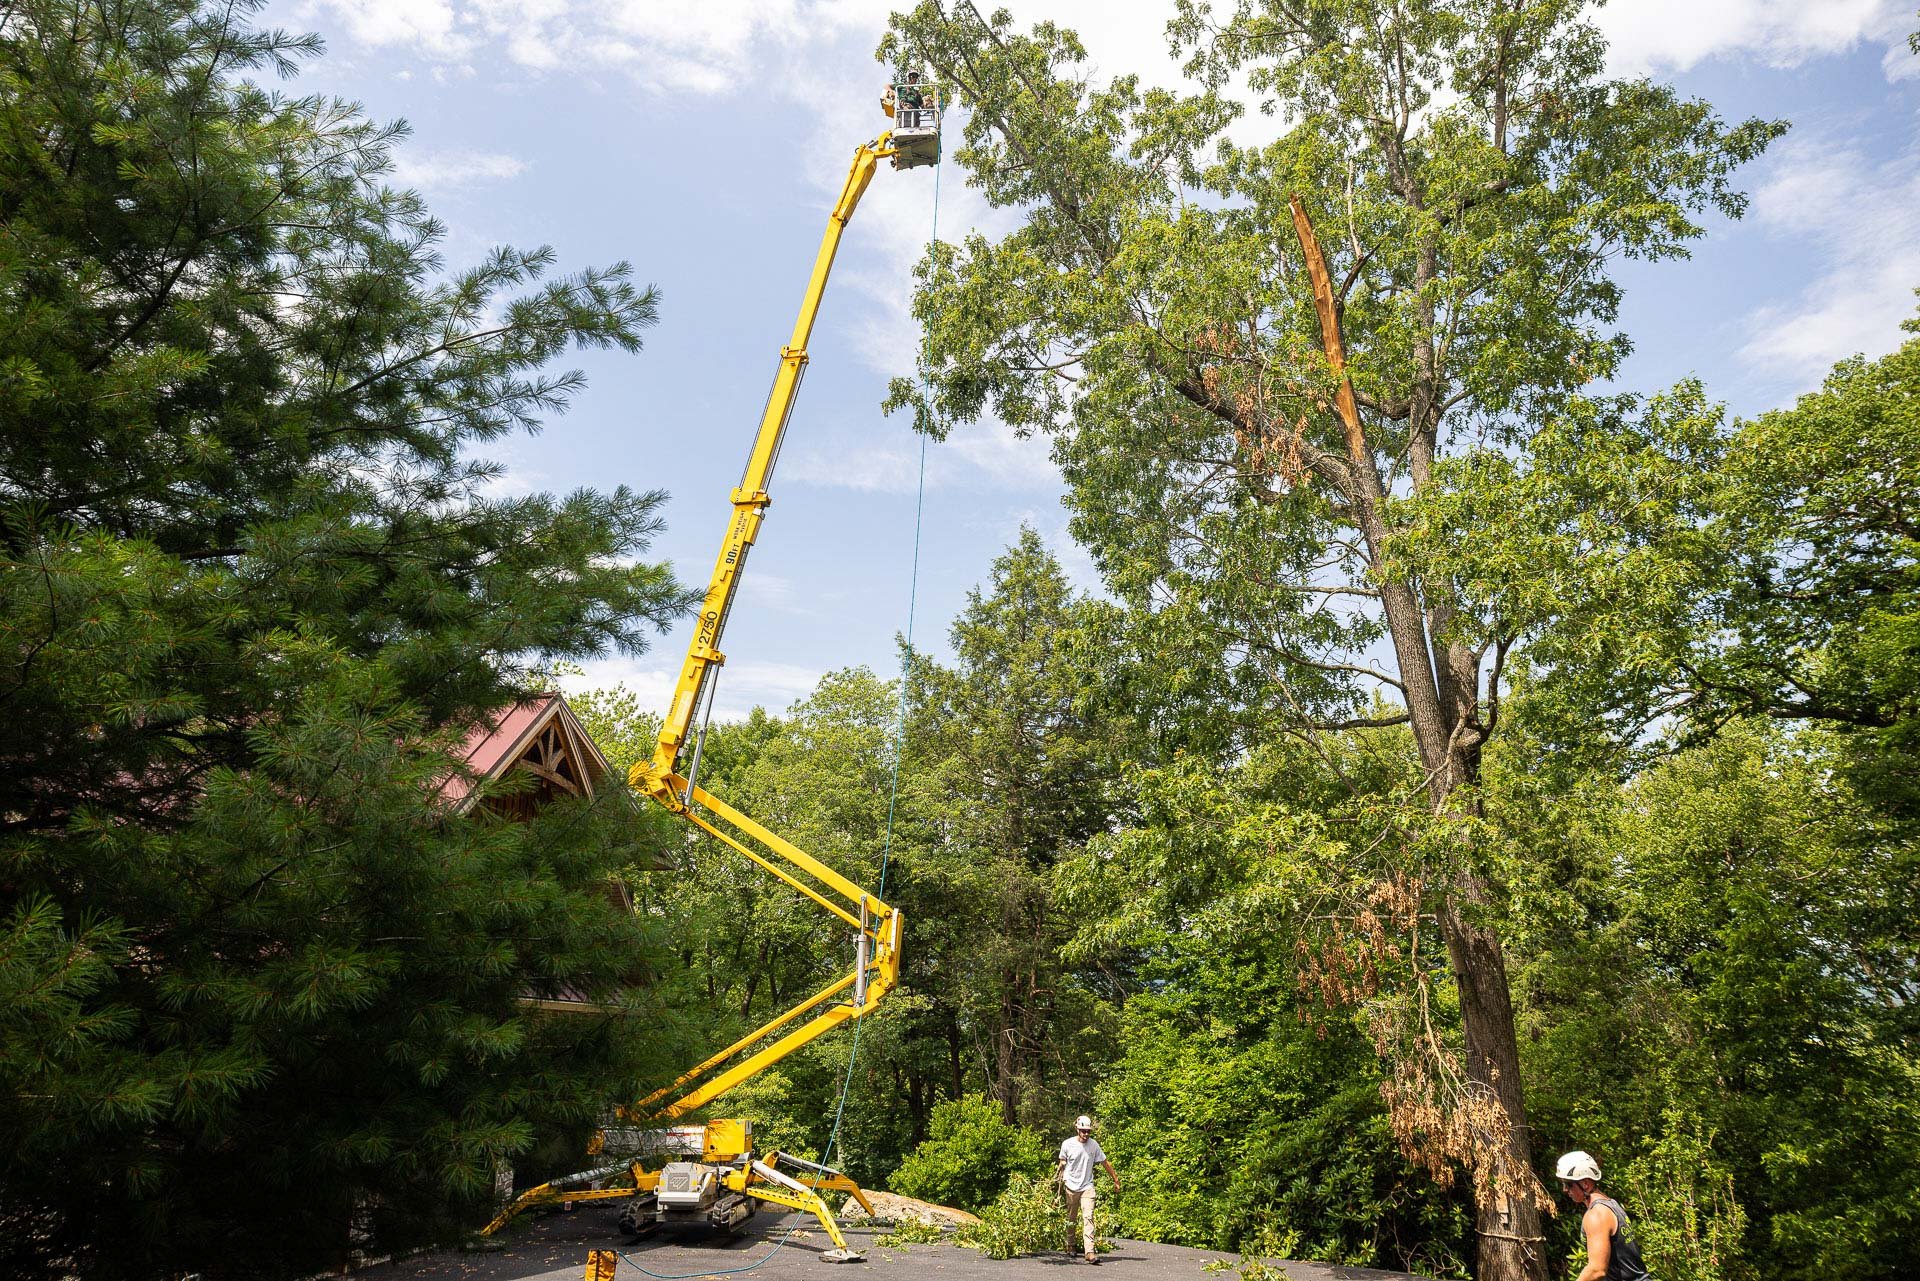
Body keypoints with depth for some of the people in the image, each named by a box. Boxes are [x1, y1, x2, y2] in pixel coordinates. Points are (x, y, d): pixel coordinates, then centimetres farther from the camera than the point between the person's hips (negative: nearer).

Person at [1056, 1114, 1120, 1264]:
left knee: (1088, 1217, -14)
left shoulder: (1093, 1144, -2)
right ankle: (1070, 1246, 32)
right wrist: (1058, 1180, 1)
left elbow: (1105, 1162, 8)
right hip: (1071, 1186, 0)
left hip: (1087, 1186, 0)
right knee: (1070, 1218, 11)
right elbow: (1062, 1164, 7)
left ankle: (1090, 1252, -21)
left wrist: (1116, 1180, 11)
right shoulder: (1067, 1144, -6)